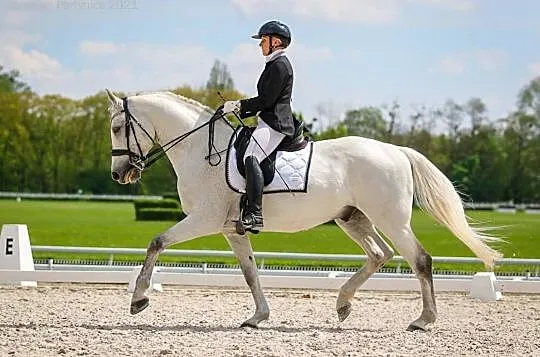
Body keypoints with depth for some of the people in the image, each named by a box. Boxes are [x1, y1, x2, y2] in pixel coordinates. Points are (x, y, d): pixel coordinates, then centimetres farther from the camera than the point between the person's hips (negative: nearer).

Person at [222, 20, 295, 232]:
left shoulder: (279, 65, -9)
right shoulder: (275, 64, 24)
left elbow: (267, 100, -17)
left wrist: (240, 106, -11)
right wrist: (241, 111, 17)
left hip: (274, 123, -12)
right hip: (270, 121, 12)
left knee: (250, 157, -30)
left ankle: (255, 215, -41)